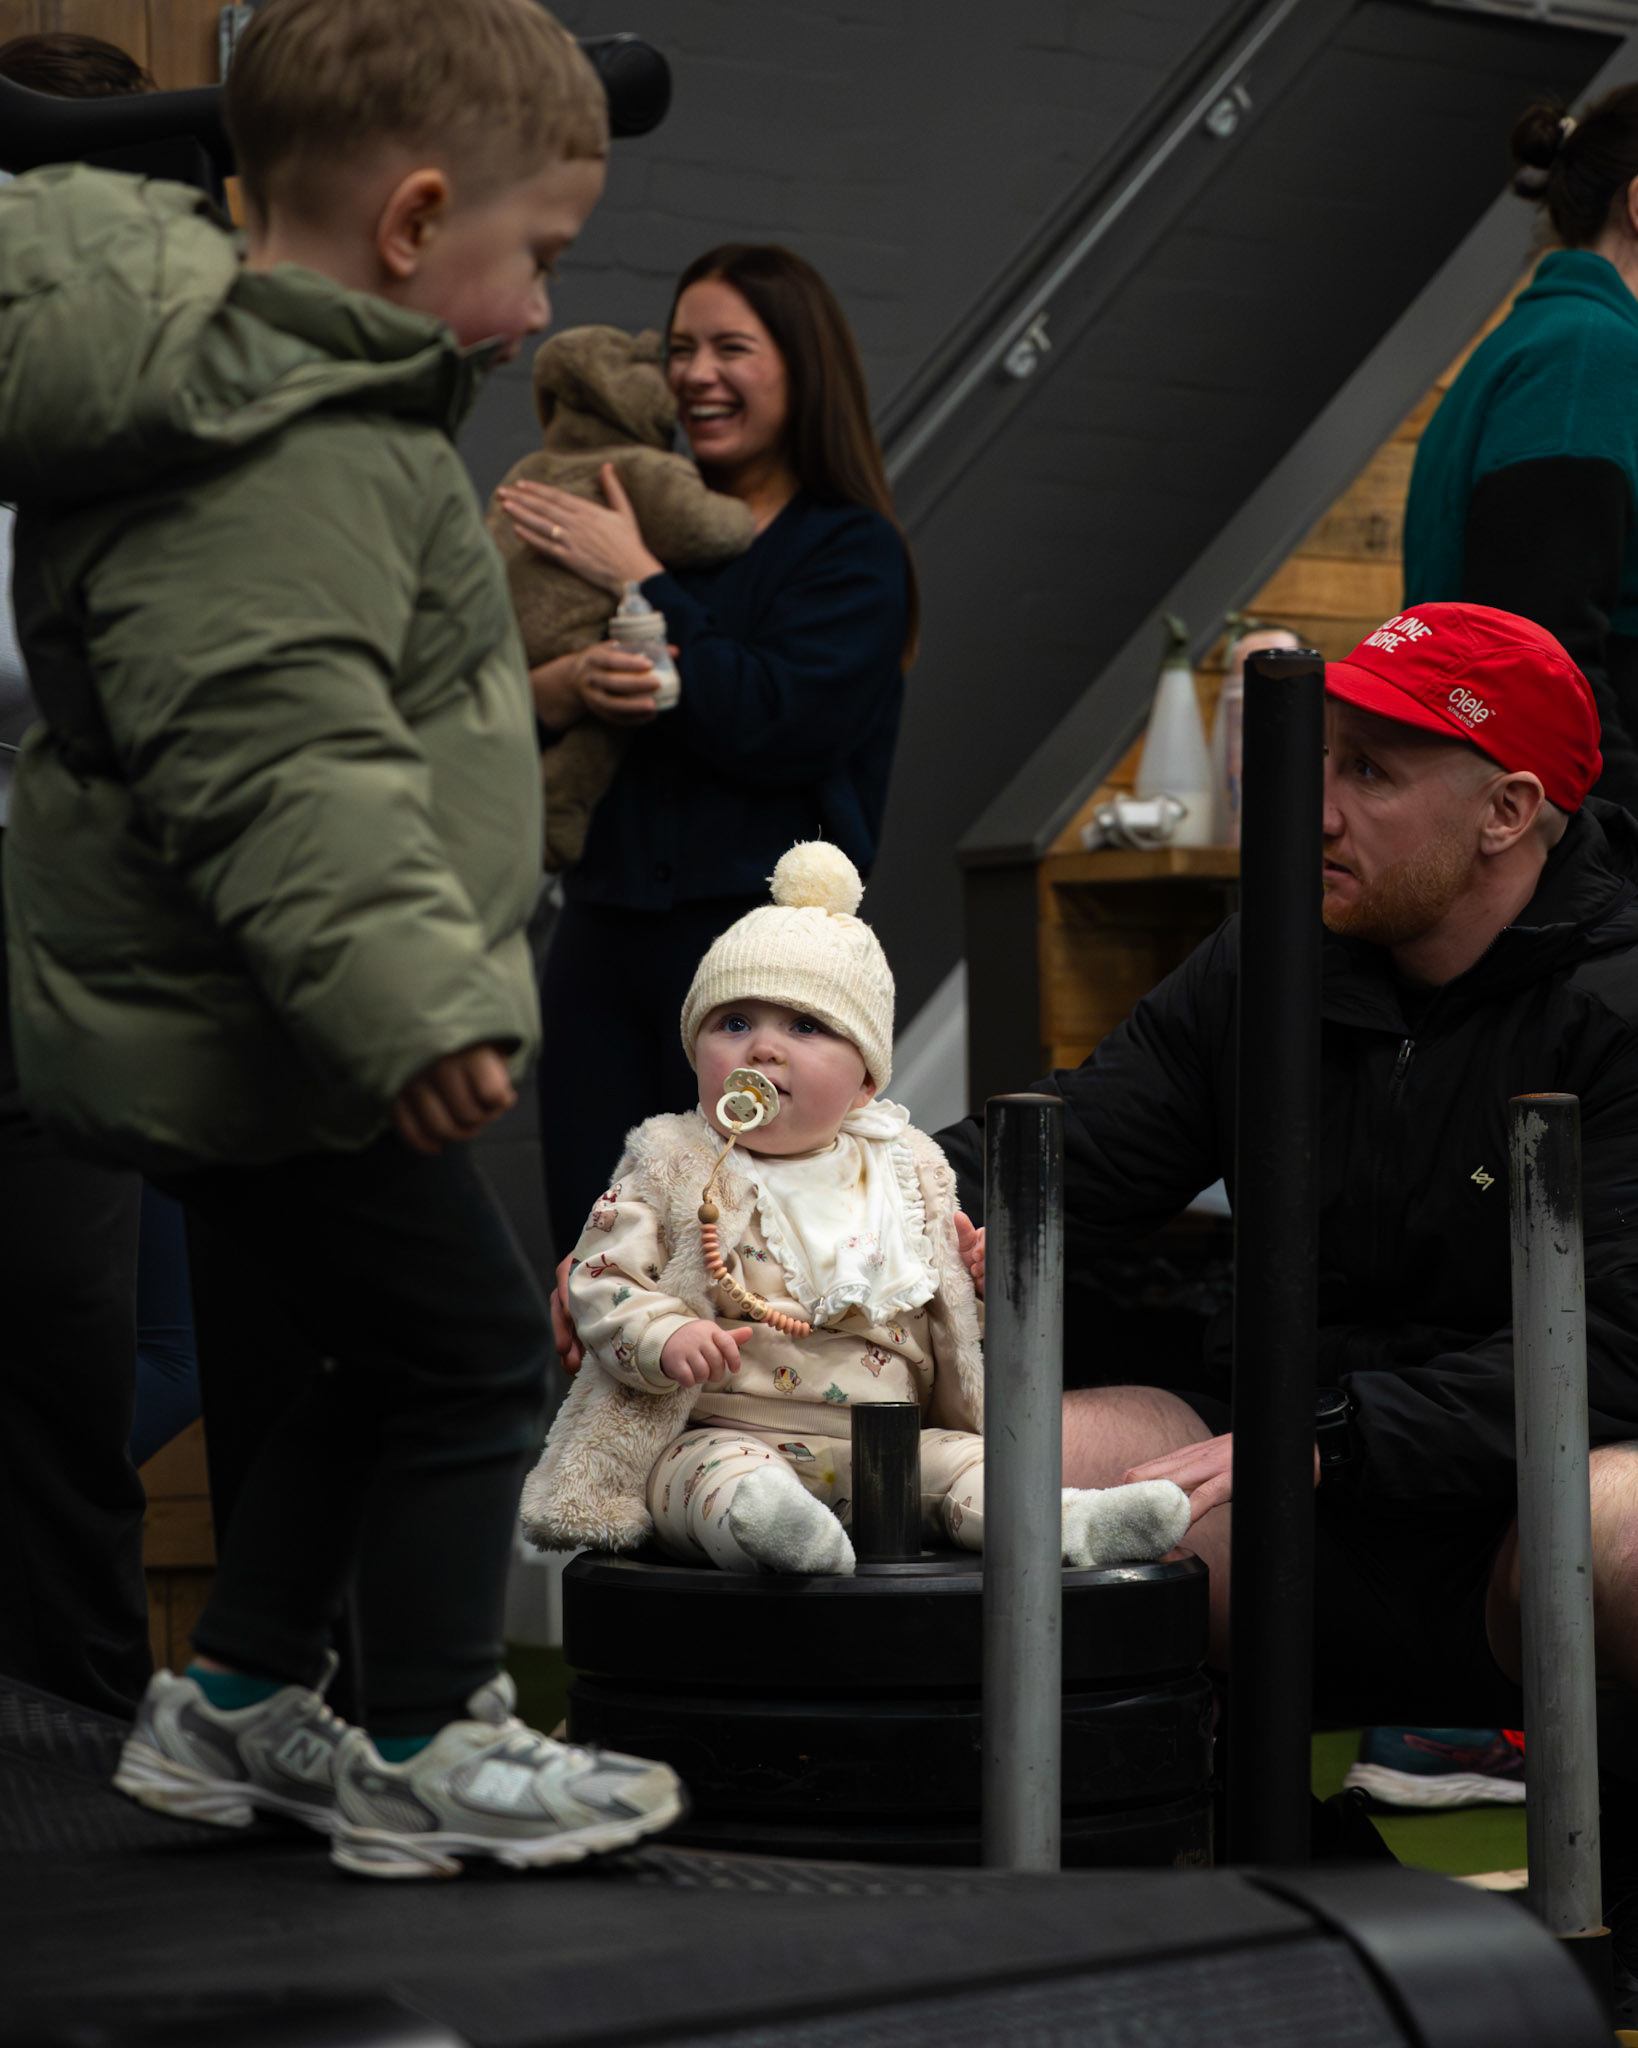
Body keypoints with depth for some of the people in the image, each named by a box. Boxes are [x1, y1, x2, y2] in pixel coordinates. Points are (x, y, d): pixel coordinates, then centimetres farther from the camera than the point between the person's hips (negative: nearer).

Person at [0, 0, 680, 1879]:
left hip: (186, 1024, 10)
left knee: (386, 1357, 21)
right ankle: (423, 1755, 16)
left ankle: (232, 1702, 31)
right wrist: (405, 994, -39)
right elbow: (275, 755, -34)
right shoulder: (289, 459, -24)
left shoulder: (275, 390, 10)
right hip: (250, 1045, -10)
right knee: (472, 1356, 3)